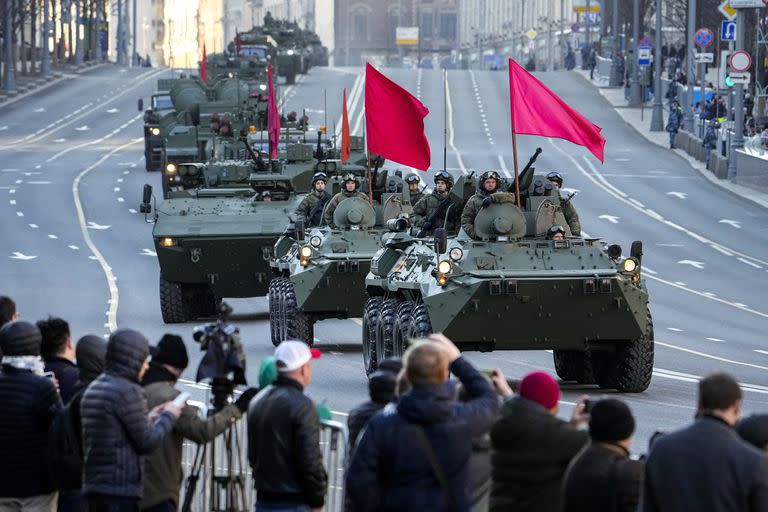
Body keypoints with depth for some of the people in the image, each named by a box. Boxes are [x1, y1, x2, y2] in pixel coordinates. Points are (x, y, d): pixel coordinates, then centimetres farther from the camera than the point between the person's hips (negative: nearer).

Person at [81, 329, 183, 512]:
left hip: (93, 484, 9)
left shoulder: (93, 389, 15)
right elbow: (146, 442, -9)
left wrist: (148, 419, 22)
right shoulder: (127, 391, -13)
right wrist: (168, 416, 6)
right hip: (120, 490, -9)